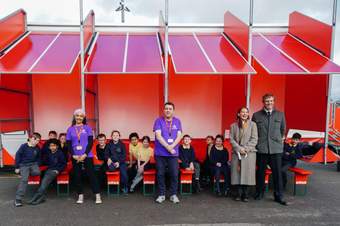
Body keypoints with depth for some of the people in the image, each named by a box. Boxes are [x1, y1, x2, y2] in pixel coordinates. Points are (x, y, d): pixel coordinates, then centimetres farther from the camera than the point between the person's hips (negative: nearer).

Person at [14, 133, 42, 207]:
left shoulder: (37, 148, 3)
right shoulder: (24, 146, -9)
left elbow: (39, 158, 16)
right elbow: (17, 156, -5)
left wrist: (37, 165, 3)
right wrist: (17, 167, -4)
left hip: (34, 164, 4)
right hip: (24, 164, -4)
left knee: (37, 172, -27)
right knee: (24, 179, -21)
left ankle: (26, 173, 7)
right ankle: (18, 199, -18)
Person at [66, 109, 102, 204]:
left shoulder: (87, 128, 3)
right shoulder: (70, 129, 7)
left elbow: (90, 142, -3)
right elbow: (68, 144, 4)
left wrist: (85, 155, -12)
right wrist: (73, 155, -9)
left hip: (87, 156, -2)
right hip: (75, 157, 2)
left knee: (91, 175, -2)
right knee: (77, 176, 5)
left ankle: (98, 196, 3)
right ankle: (80, 196, 17)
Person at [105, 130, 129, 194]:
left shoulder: (122, 144, 1)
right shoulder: (109, 144, 5)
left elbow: (124, 156, -1)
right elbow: (106, 154, 9)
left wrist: (119, 162, -15)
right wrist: (108, 158, -13)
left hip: (121, 162, -1)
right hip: (112, 162, 1)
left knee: (124, 174, -22)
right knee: (110, 168, -33)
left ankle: (125, 187, 7)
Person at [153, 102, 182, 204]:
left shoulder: (177, 121, 8)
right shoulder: (158, 121, 0)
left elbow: (179, 136, 0)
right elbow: (158, 135, -10)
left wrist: (172, 146, -15)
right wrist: (168, 147, -15)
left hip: (173, 153, 2)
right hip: (160, 153, -1)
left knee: (174, 174, 2)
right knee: (160, 174, 4)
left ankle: (173, 195, 16)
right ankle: (161, 194, 18)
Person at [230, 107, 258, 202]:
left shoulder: (252, 124, 5)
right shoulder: (233, 126, 10)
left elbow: (254, 139, -1)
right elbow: (231, 139, 4)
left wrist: (246, 148, -11)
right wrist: (239, 149, -10)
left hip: (249, 153, -1)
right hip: (236, 153, 1)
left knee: (247, 173, -3)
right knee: (237, 173, 0)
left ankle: (246, 195, 7)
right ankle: (238, 194, 9)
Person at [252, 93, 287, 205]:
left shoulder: (280, 115, 6)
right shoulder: (256, 115, 2)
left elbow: (283, 129, 19)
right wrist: (257, 141, 9)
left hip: (276, 148, 1)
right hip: (261, 148, 0)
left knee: (277, 173, 3)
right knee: (260, 172, 10)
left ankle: (278, 196, 16)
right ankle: (259, 193, 26)